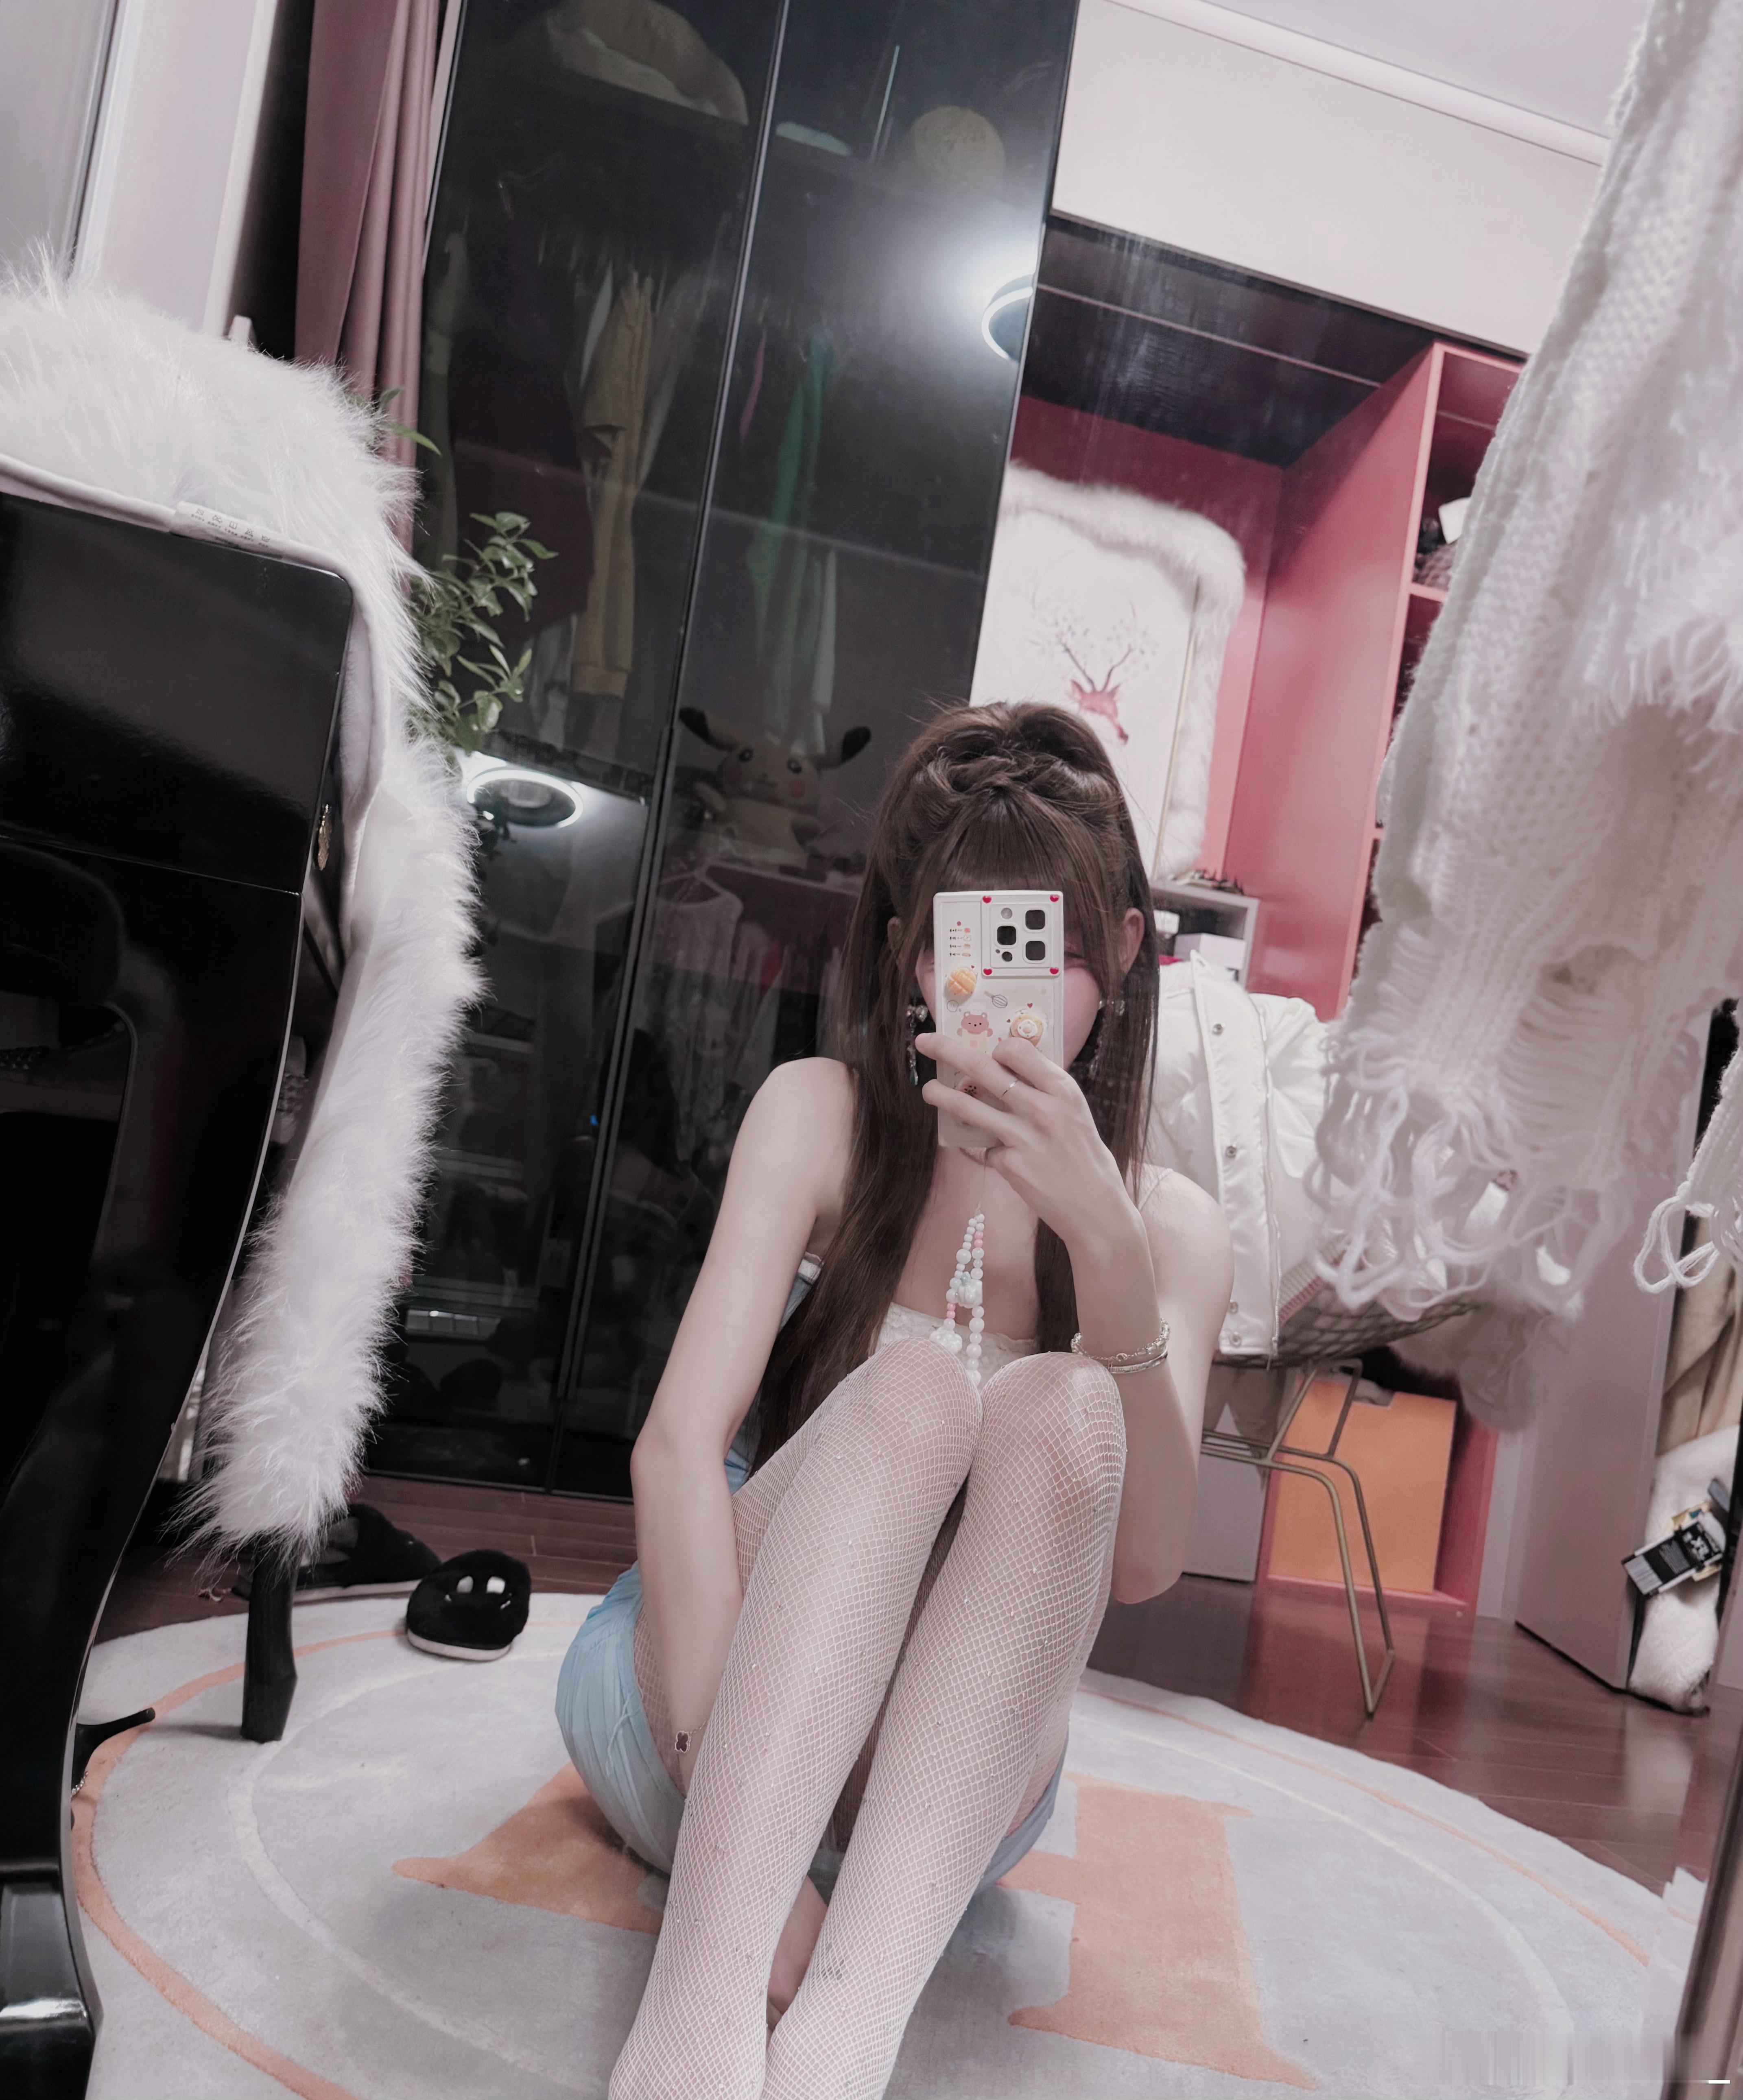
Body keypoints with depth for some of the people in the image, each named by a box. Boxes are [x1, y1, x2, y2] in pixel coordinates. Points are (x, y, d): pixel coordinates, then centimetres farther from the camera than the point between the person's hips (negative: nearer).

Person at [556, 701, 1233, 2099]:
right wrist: (715, 1762, -30)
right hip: (691, 1725, -1)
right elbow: (678, 1442, -16)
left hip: (937, 1778, 2)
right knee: (918, 1381, -31)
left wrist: (1099, 1235, -28)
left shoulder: (1171, 1229, 0)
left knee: (1059, 1407, -29)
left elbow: (1142, 1566, -15)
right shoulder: (825, 1116, -5)